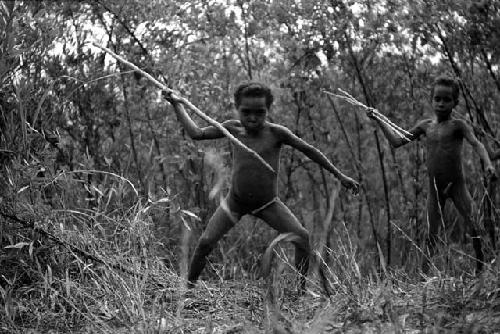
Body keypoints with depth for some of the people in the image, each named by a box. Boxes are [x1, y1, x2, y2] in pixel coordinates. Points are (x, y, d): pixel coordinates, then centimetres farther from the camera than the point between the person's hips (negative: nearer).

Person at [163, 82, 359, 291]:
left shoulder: (276, 133, -14)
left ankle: (301, 290, -2)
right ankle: (188, 288, 6)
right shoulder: (233, 128, -7)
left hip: (267, 203, -1)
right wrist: (177, 105, 2)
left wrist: (339, 176, -2)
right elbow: (196, 134, 3)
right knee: (205, 242, -12)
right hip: (235, 201, 1)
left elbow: (309, 150, -5)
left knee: (302, 237, -16)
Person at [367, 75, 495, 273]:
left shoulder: (458, 126, -4)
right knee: (431, 235, 4)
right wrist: (378, 121, 9)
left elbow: (476, 143, -18)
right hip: (434, 189, 3)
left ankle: (482, 270, 2)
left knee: (475, 227, -9)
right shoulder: (425, 126, 7)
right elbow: (397, 141, 12)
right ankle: (425, 273, 6)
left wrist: (487, 164, -37)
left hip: (456, 185, -3)